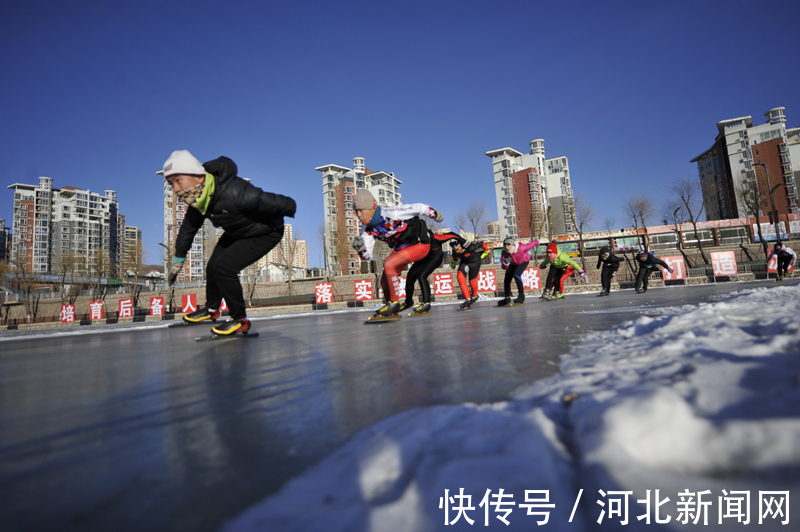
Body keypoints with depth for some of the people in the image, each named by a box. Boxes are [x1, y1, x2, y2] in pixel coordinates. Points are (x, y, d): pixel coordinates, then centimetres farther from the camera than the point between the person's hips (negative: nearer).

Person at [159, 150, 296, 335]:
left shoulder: (233, 193, -40)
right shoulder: (197, 197, -10)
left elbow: (272, 202, -27)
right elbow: (189, 227, 8)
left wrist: (291, 209, -6)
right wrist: (178, 260, 18)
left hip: (266, 233, -9)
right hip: (237, 233, 9)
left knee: (223, 267, -19)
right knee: (212, 267, 13)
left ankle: (240, 320, -1)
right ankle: (211, 309, 41)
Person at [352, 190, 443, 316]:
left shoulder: (391, 213, -30)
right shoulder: (367, 230, -8)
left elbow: (419, 208, -17)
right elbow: (367, 256, -5)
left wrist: (434, 214, -1)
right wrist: (360, 248, -27)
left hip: (420, 244, -7)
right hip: (400, 248, 8)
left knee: (388, 264, -26)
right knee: (385, 282, 0)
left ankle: (394, 303, -10)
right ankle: (391, 311, 25)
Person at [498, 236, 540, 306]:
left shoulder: (521, 248, -40)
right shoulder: (504, 253, -32)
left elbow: (532, 244, -19)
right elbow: (504, 267, -28)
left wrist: (537, 242, 3)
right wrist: (506, 263, -51)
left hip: (524, 261, -4)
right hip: (513, 264, 4)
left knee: (516, 274, -29)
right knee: (507, 280, 0)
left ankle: (521, 296, -21)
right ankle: (507, 298, 22)